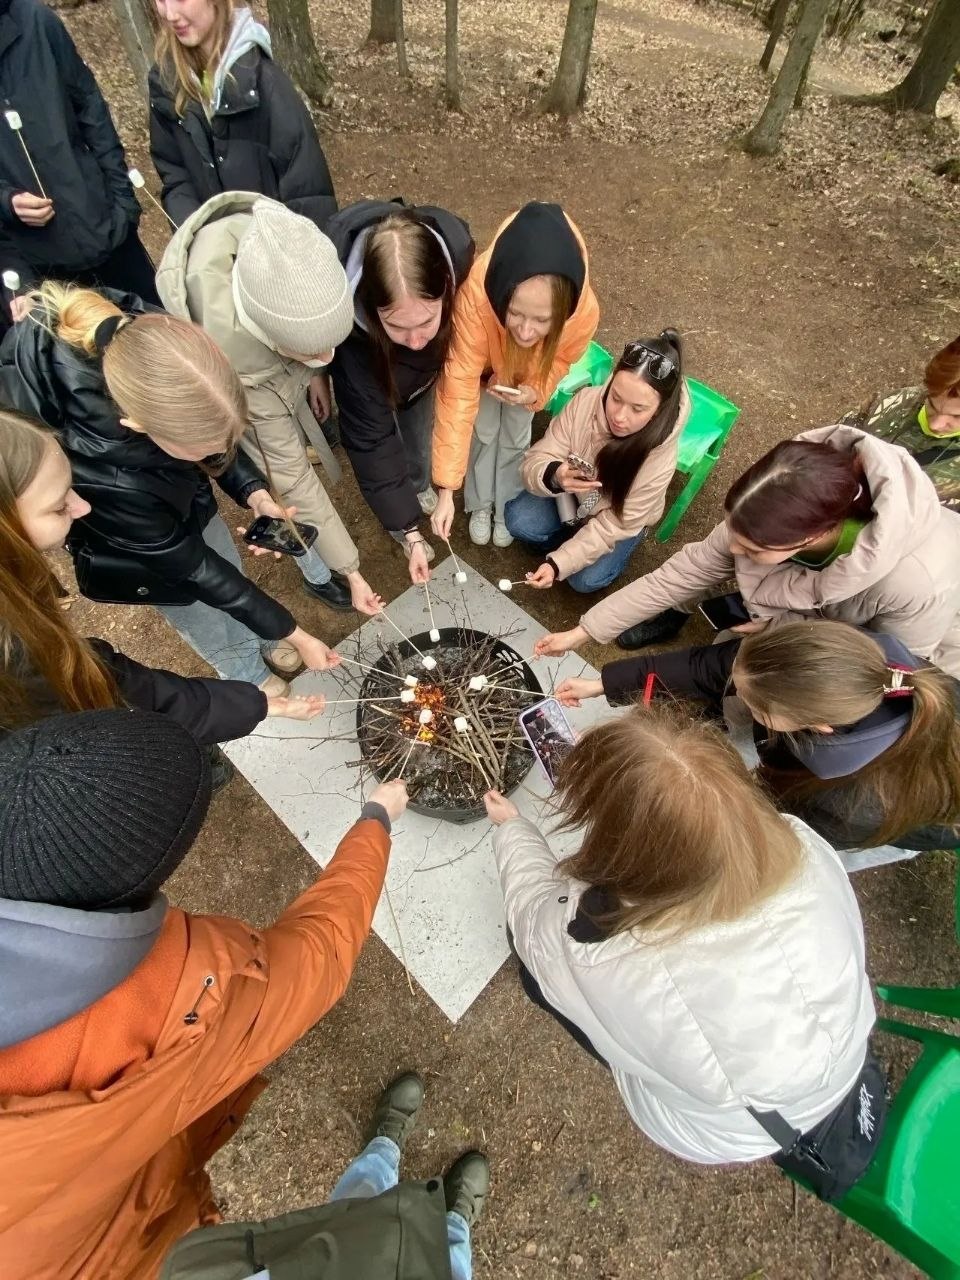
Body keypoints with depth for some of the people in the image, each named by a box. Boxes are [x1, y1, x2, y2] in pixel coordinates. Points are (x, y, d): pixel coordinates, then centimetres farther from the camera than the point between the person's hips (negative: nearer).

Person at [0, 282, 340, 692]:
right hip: (124, 544, -4)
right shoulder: (103, 481, -43)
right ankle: (249, 677, 45)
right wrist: (291, 633, -23)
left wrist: (252, 490, -26)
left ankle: (260, 641, 53)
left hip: (179, 491, 5)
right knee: (202, 617, 15)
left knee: (231, 570, 23)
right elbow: (194, 568, -30)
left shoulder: (145, 345, -31)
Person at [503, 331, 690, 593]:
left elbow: (612, 526, -28)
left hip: (622, 518, -2)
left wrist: (558, 563, -35)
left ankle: (617, 552, 13)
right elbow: (534, 462, -26)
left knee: (585, 580, -19)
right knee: (518, 521, -20)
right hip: (571, 495, 2)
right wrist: (554, 476, -50)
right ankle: (574, 539, 6)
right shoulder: (586, 401, -29)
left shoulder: (659, 459, -34)